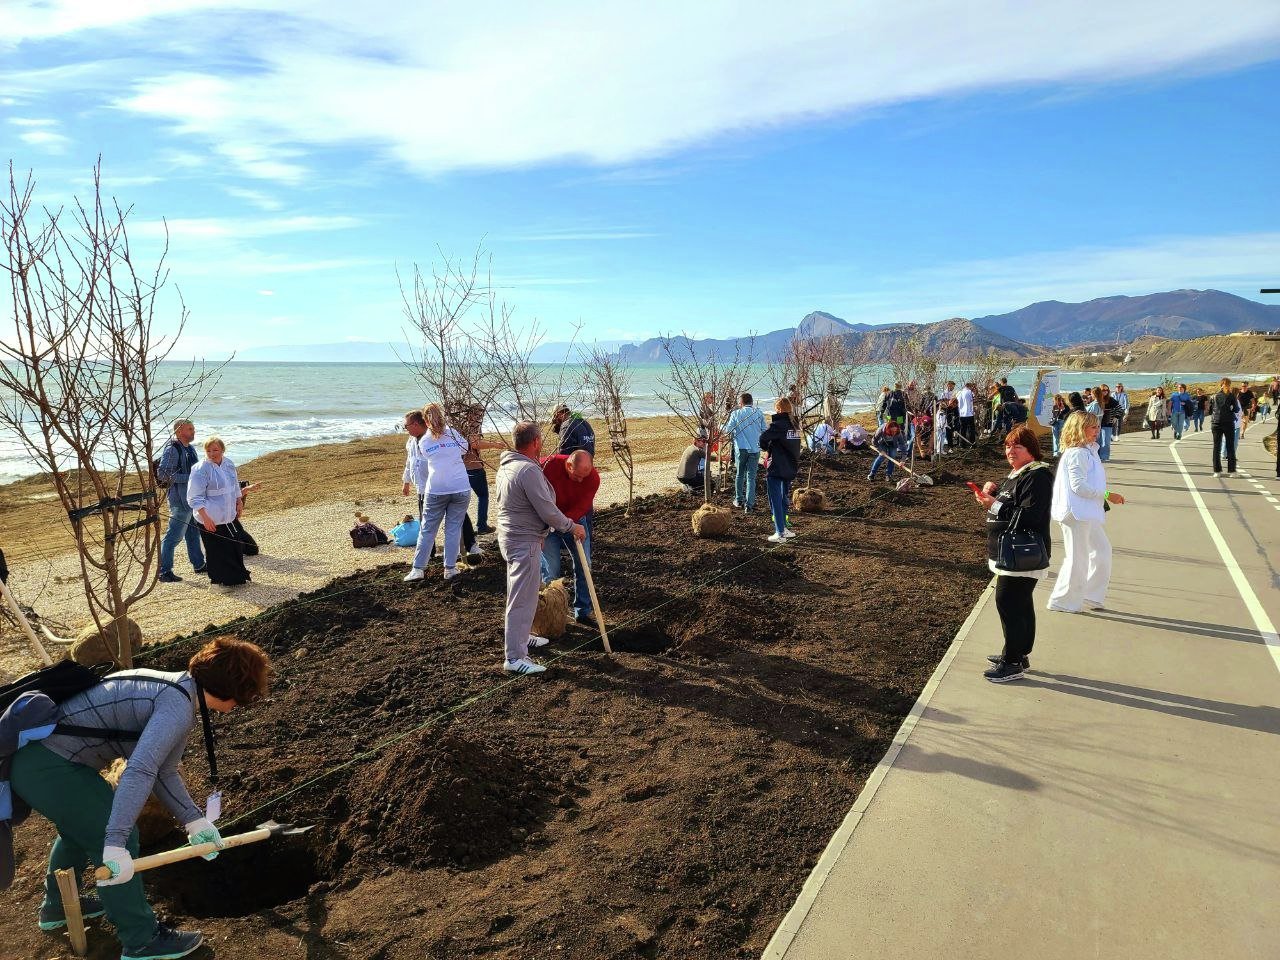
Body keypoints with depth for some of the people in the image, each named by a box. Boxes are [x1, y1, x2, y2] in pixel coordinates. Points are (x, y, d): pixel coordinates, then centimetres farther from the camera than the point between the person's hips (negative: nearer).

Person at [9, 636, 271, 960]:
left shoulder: (176, 690, 10)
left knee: (83, 827, 31)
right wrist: (115, 844, -33)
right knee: (109, 835, -2)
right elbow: (139, 772, -33)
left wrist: (194, 821, 14)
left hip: (32, 756, 11)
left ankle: (56, 907, 54)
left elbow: (163, 771, 16)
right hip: (47, 766, -11)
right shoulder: (178, 707, -21)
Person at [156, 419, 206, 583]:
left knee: (194, 533, 19)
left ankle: (199, 565, 30)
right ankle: (164, 572, -1)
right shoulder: (172, 449, -15)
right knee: (173, 536, -6)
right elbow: (163, 474, -23)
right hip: (180, 499, -10)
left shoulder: (190, 448, 13)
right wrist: (189, 477, -24)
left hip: (192, 499, 10)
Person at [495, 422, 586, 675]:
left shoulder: (506, 466, 9)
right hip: (525, 542, -10)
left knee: (522, 593, 24)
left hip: (509, 537, 11)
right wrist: (572, 527, -8)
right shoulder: (529, 470, -22)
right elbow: (548, 511, -22)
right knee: (522, 598, -7)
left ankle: (522, 637, 39)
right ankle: (515, 657, -4)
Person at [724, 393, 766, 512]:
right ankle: (749, 504, -3)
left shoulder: (736, 414, -2)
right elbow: (764, 431, 5)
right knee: (751, 477, 2)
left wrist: (722, 426, 18)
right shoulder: (758, 413, 3)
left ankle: (739, 500, 25)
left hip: (741, 448, -1)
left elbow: (728, 430, -3)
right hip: (755, 448, 1)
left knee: (739, 474, 17)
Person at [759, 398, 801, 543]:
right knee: (784, 499, 19)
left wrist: (766, 448, -3)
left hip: (776, 470, -7)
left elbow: (763, 438, -24)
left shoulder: (778, 425, -15)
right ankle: (784, 528, 24)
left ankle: (780, 533, -2)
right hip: (790, 469, 7)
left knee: (776, 501, -1)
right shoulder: (795, 425, 8)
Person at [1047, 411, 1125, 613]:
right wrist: (1107, 495, -18)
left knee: (1102, 549, 17)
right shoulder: (1077, 453, -17)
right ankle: (1063, 602, 10)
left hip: (1087, 514, 11)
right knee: (1077, 557, -2)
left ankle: (1091, 596, 27)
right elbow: (1079, 486, -23)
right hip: (1076, 513, -11)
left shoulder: (1089, 450, 14)